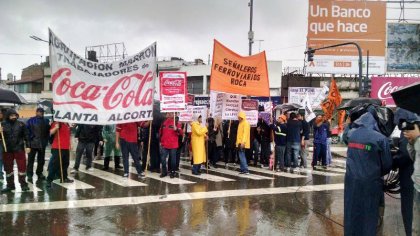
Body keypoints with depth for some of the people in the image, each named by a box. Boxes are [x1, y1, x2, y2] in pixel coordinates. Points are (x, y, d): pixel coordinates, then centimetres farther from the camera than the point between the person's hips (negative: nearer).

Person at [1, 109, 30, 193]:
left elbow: (26, 136, 3)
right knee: (8, 167, 9)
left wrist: (27, 146, -1)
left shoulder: (21, 124, 1)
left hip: (19, 149, -1)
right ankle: (10, 185, 21)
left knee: (22, 166, 2)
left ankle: (23, 184, 13)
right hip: (7, 150, 1)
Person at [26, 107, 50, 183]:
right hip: (32, 143, -3)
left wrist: (46, 141, 1)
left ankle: (39, 173, 25)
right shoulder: (31, 120, -3)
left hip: (42, 144, 3)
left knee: (41, 160, 12)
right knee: (30, 160, 1)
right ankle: (29, 175, 7)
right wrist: (28, 141, -9)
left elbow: (48, 132, 9)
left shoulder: (46, 121, 6)